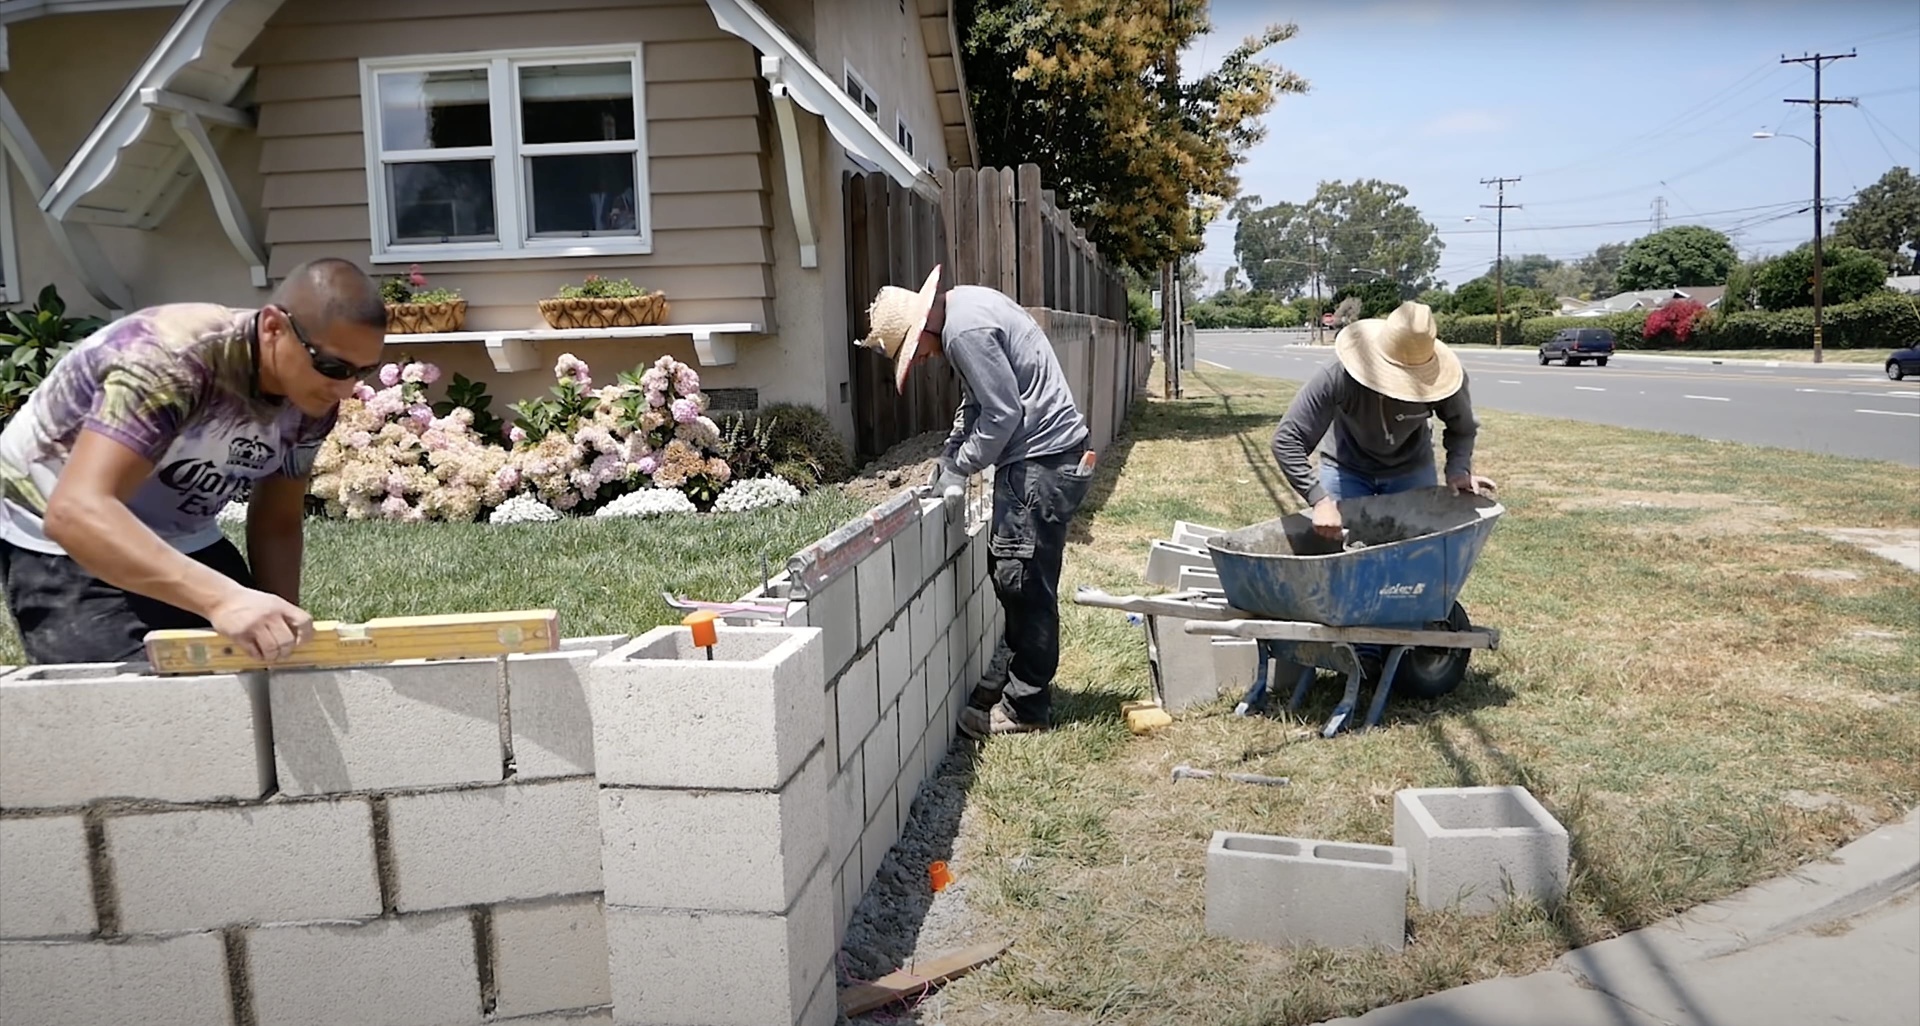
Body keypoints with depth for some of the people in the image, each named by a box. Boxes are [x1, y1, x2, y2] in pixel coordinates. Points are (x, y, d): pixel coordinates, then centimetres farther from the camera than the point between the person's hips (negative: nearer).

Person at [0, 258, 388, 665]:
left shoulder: (312, 401, -12)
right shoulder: (173, 359, -33)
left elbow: (277, 525, -1)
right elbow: (76, 513, -43)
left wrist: (283, 628, -16)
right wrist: (223, 597, -54)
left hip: (180, 541, 6)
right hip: (59, 542, -6)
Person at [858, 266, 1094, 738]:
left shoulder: (965, 332, -20)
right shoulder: (965, 302, 13)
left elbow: (1003, 414, -20)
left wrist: (959, 467, -7)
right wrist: (948, 459, 13)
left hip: (1041, 463, -10)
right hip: (1039, 455, 10)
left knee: (1023, 582, -3)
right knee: (1012, 578, 16)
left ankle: (1026, 707, 7)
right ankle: (1004, 681, 26)